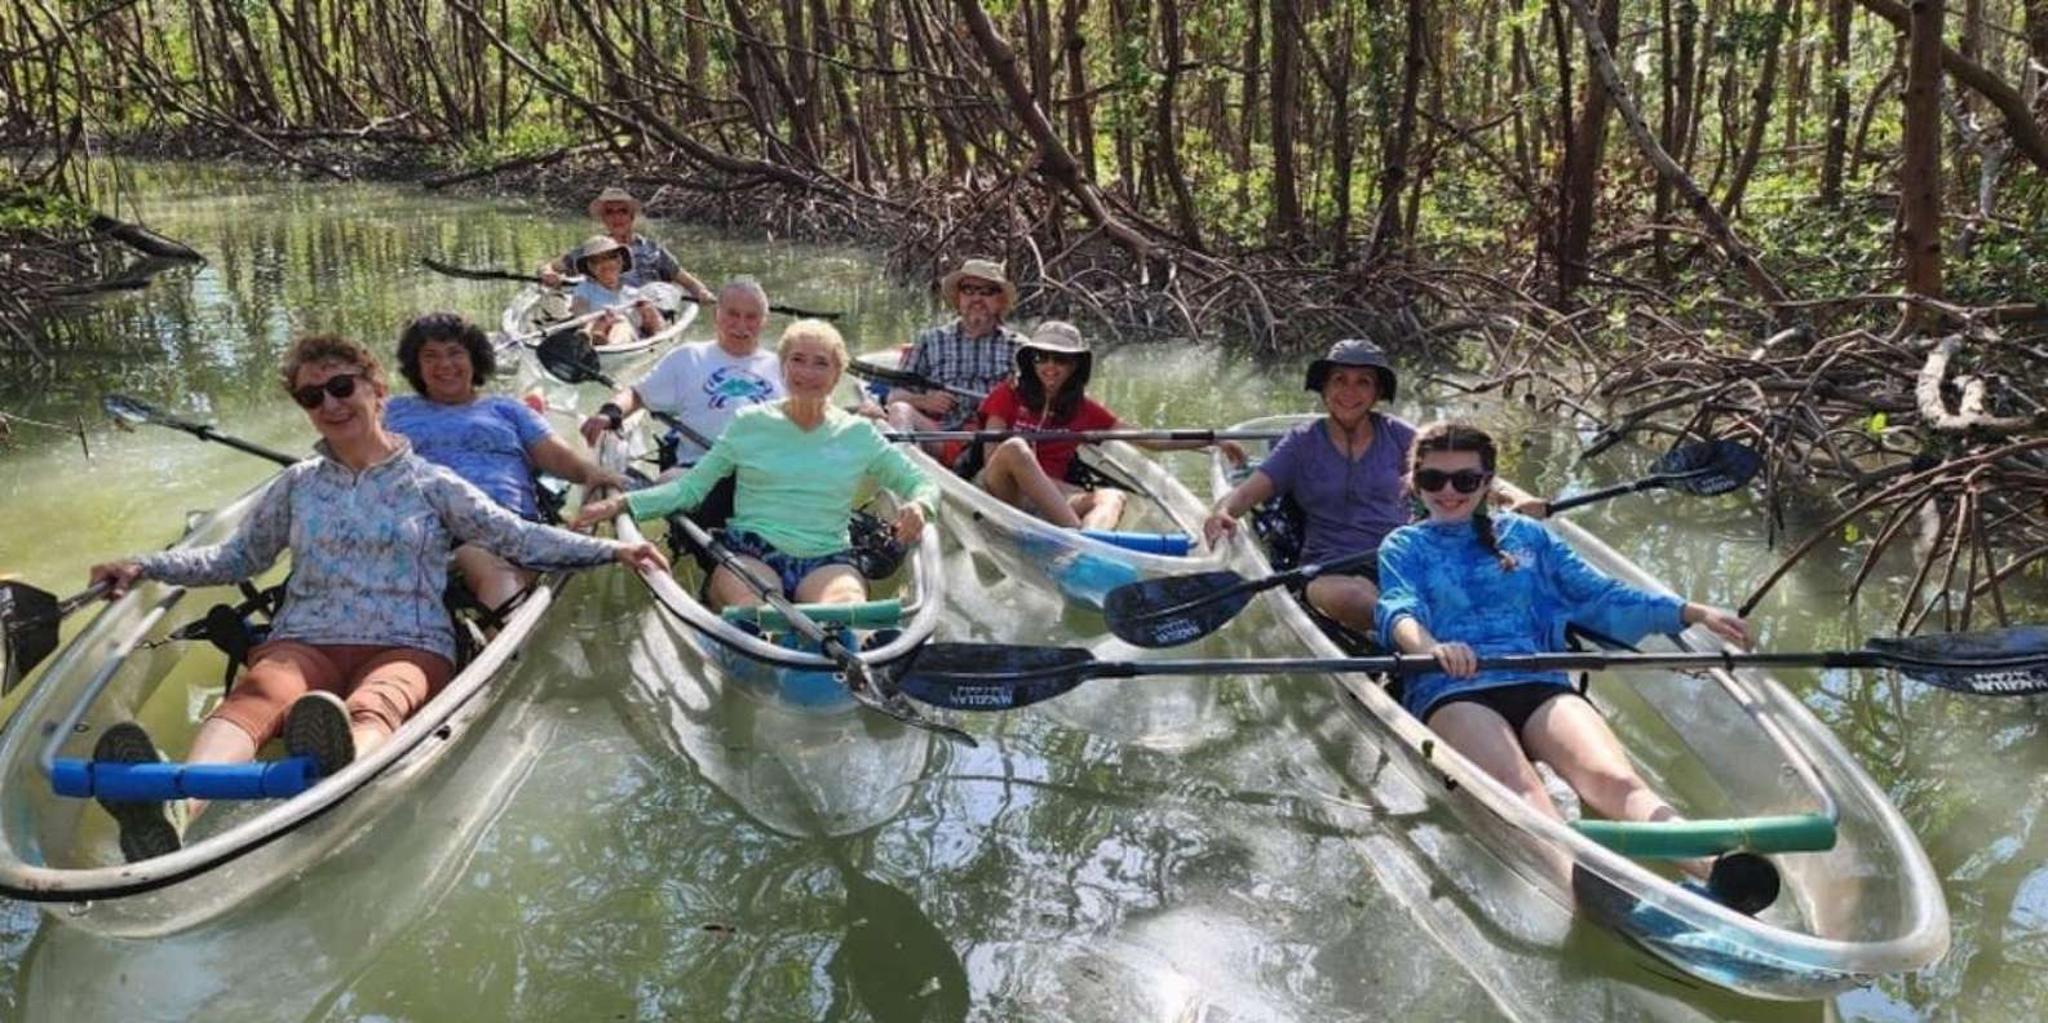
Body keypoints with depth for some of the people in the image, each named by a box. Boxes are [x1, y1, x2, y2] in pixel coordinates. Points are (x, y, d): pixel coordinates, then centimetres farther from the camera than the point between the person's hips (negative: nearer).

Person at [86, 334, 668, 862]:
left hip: (407, 646, -2)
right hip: (305, 642, 2)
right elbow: (237, 558, 29)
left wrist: (610, 549, 1)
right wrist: (145, 567, 16)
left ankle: (336, 778, -76)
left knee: (372, 708, -39)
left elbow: (518, 537, 13)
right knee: (253, 697, -35)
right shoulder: (297, 486, 24)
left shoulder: (431, 485, 15)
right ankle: (174, 806, -67)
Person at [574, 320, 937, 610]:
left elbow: (922, 483, 19)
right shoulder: (750, 423, 14)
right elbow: (691, 487, 13)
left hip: (826, 560, 0)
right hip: (750, 552, 0)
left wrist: (918, 506, -6)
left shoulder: (858, 434, 15)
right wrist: (623, 503, -2)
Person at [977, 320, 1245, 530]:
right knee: (1014, 448, -32)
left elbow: (1150, 440, 13)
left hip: (1050, 505, 3)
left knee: (1111, 497, -25)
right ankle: (1076, 534, -46)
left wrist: (1214, 440, 7)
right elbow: (991, 458, -1)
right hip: (1000, 492, -3)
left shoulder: (1084, 410, 16)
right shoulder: (1008, 395, 8)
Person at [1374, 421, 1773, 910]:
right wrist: (1431, 647, -25)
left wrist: (1694, 613, 14)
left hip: (1540, 684, 3)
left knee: (1611, 778, -30)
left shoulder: (1528, 534, 31)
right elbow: (1399, 611, 0)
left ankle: (1717, 865, -56)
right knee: (1520, 787, -36)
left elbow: (1599, 596, 28)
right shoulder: (1404, 545, 21)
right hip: (1451, 691, -3)